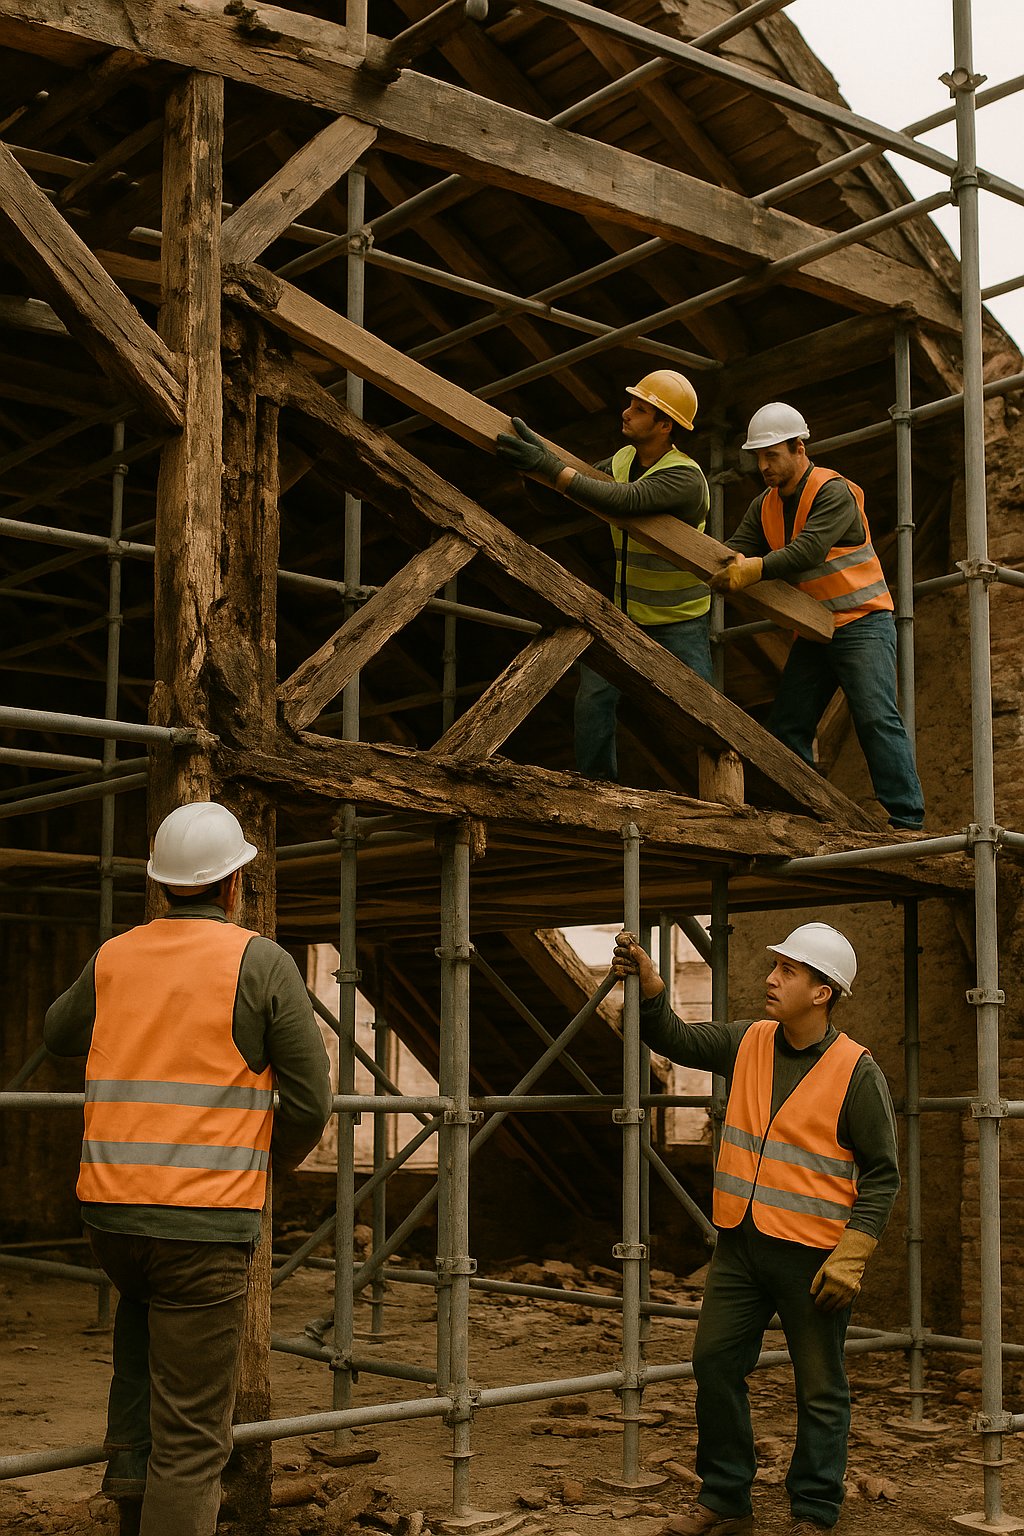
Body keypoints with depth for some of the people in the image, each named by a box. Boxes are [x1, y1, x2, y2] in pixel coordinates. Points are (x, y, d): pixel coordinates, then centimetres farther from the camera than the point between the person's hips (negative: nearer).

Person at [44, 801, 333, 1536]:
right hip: (205, 1219, -5)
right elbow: (310, 1102, -4)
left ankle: (130, 1476, 29)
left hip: (109, 1207, 5)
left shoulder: (113, 958, 8)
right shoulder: (261, 962, -5)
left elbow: (59, 1034, 30)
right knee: (191, 1435, 1)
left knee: (144, 1319, 36)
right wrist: (278, 1155, 16)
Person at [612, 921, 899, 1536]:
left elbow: (882, 1173, -10)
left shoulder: (857, 1072, -12)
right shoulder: (748, 1043, 4)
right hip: (740, 1244, 6)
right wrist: (650, 988, -5)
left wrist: (853, 1254, -17)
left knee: (820, 1389, 6)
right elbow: (676, 1040, 14)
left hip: (812, 1254, -6)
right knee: (715, 1363, 11)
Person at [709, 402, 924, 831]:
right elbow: (739, 547, 2)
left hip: (862, 623, -8)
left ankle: (907, 819, -15)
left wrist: (757, 567, -34)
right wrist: (732, 564, -21)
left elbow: (810, 549, -26)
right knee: (786, 726, 6)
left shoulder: (834, 492, -14)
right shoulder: (764, 505, 11)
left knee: (876, 719, -16)